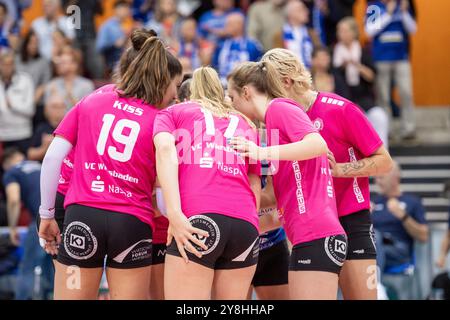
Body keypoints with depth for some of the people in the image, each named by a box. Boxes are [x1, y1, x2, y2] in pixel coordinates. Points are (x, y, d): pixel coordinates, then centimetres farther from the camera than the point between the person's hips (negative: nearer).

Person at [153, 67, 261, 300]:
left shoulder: (171, 113, 20)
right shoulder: (244, 123, 30)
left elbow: (165, 151, -2)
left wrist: (174, 215, -11)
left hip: (198, 219, -4)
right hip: (246, 224, 4)